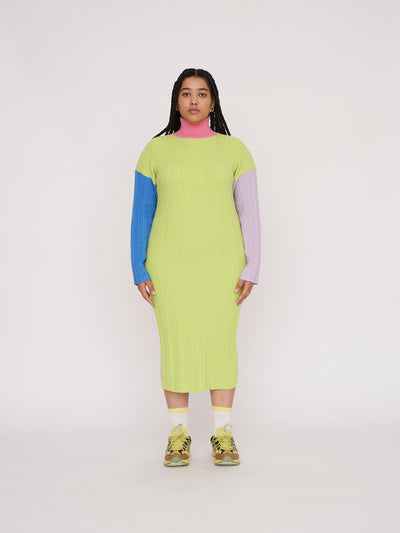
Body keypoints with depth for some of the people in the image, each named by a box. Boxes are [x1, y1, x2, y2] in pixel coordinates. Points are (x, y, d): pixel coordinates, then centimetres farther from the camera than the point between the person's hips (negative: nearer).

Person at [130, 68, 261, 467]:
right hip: (171, 261, 0)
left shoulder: (233, 149, 3)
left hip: (221, 261, 0)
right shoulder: (156, 150, 3)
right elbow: (141, 214, 4)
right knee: (175, 342, 1)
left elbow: (249, 212, 2)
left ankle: (223, 433, 12)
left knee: (221, 341, 1)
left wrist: (251, 268, -5)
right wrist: (139, 271, -2)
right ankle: (178, 433, 13)